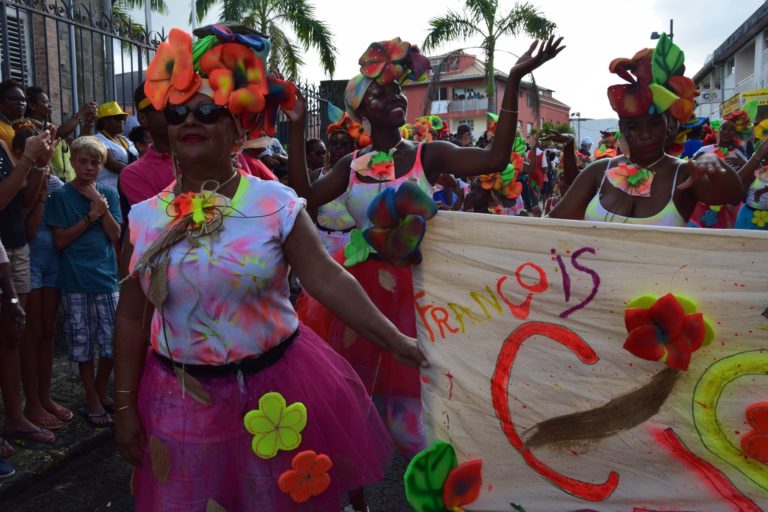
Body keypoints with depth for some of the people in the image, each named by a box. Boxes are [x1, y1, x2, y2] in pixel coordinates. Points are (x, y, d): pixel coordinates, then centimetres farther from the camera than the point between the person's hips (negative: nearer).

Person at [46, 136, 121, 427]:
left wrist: (101, 204, -11)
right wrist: (91, 216, -12)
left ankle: (101, 391, 27)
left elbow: (115, 235, -1)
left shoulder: (109, 194, 7)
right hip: (75, 281, -2)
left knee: (112, 341, 5)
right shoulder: (61, 196, -1)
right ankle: (91, 400, 19)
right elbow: (60, 240, -6)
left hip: (106, 277, 3)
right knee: (82, 343, 5)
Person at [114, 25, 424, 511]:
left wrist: (394, 339, -21)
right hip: (181, 399, 3)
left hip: (274, 388, -2)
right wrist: (125, 407, 5)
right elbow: (133, 318, 3)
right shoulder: (144, 219, -2)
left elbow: (329, 279, -15)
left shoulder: (275, 204, -11)